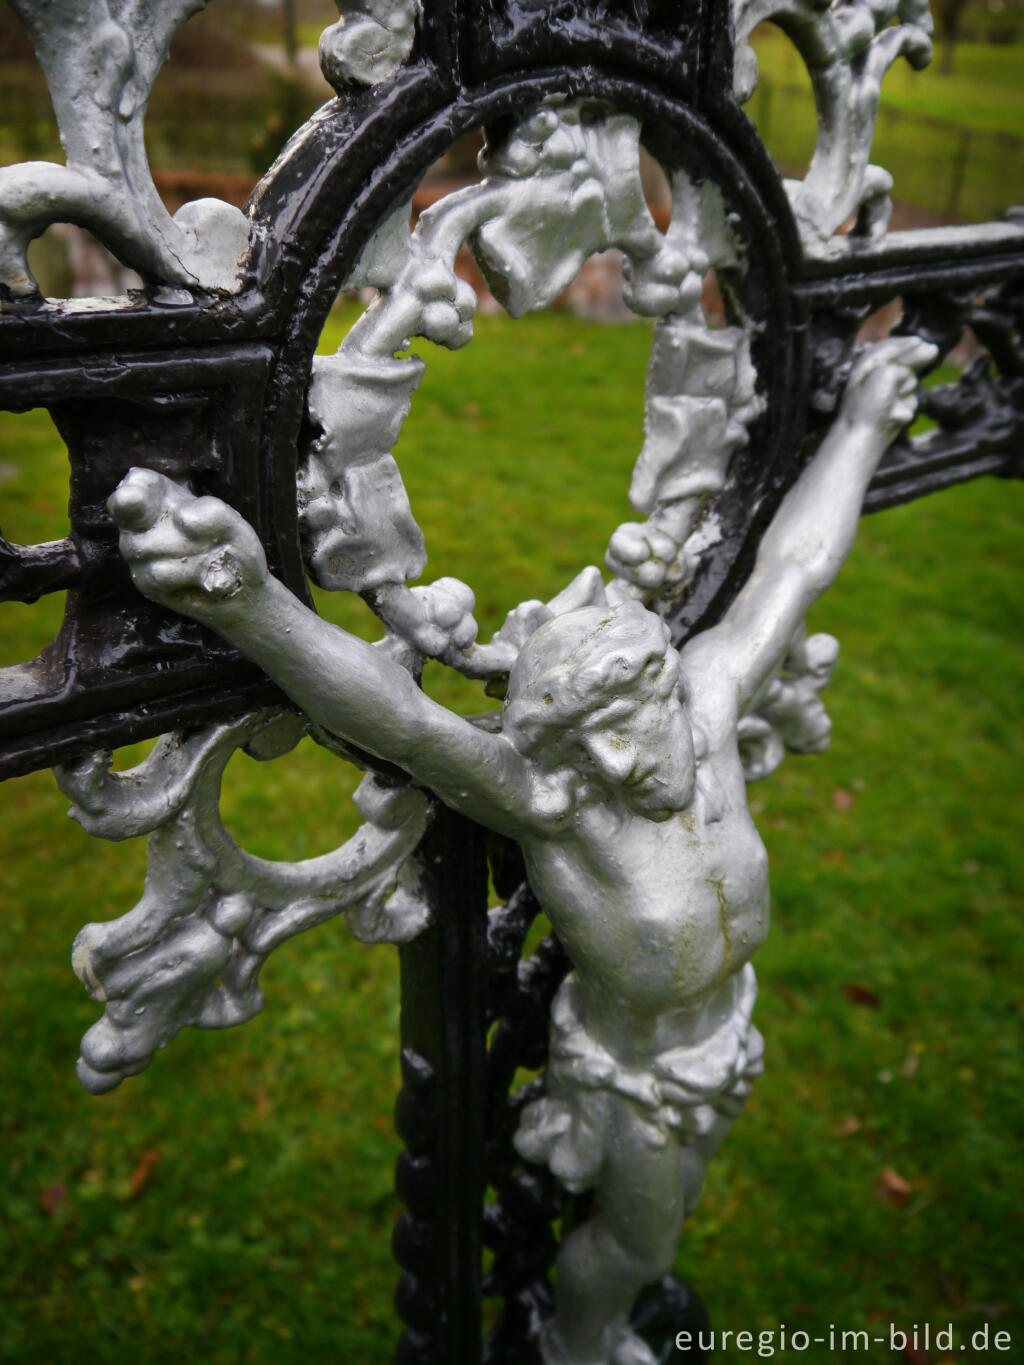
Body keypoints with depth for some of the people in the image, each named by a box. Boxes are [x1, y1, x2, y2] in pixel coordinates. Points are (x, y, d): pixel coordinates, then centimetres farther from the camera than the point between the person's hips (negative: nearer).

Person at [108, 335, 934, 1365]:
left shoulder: (701, 708, -25)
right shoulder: (543, 800, -38)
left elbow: (790, 569, -14)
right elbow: (403, 722, -57)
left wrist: (860, 426, -4)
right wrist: (252, 607, -73)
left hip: (723, 1039, 6)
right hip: (635, 1073, -6)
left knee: (666, 1205, 32)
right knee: (636, 1241, 22)